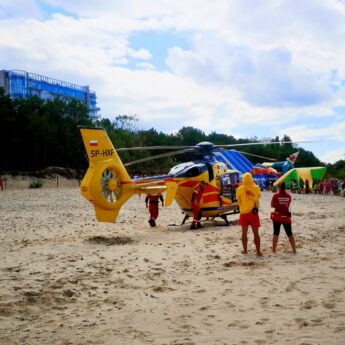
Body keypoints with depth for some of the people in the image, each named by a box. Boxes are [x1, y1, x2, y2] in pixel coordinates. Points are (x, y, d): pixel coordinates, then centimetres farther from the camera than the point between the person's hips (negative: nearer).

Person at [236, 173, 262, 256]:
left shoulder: (240, 189, -9)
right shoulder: (256, 188, -6)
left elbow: (238, 198, 5)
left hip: (244, 212, 0)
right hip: (253, 212, 0)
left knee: (244, 232, 12)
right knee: (256, 233, 6)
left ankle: (245, 250, 16)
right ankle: (258, 251, 6)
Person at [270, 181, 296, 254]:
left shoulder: (276, 195, -9)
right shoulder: (288, 196, -2)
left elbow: (272, 205, -3)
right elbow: (288, 205, 8)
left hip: (277, 216, -2)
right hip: (286, 216, 2)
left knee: (276, 234, 7)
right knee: (289, 234, 10)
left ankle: (274, 249, 7)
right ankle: (294, 250, 10)